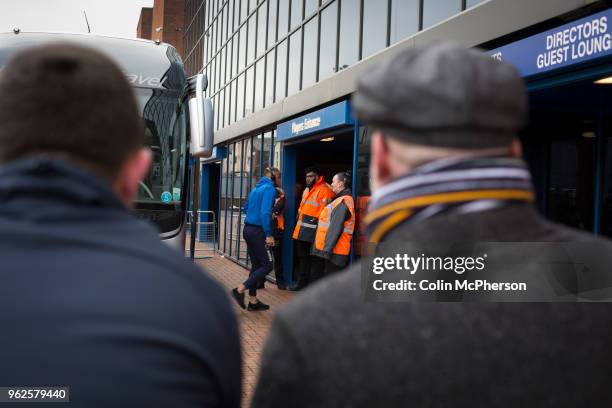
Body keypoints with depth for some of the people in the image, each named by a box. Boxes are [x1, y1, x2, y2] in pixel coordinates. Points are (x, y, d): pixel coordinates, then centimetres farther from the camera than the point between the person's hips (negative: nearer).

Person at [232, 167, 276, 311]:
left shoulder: (256, 189, 15)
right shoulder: (269, 189, -12)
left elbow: (246, 208, 25)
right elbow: (265, 212, -21)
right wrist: (268, 234, -19)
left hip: (248, 229, 9)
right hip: (257, 231, -9)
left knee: (256, 265, 12)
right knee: (267, 265, -2)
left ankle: (253, 301, 15)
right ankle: (240, 290, -9)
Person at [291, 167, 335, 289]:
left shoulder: (324, 190, -12)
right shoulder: (307, 190, 19)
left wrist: (316, 221, -22)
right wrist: (299, 216, 20)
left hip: (314, 233, -10)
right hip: (302, 233, 10)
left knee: (315, 261, -3)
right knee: (303, 259, 18)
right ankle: (302, 283, 29)